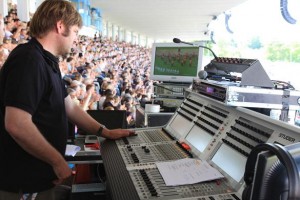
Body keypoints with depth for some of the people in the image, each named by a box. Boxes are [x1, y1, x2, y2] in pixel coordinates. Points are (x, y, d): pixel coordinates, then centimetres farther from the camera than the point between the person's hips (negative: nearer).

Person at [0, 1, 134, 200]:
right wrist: (58, 161, -20)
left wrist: (105, 132, 14)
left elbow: (69, 107, 15)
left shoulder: (47, 62, 11)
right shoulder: (28, 60, -23)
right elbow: (16, 125, -31)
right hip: (23, 182, -9)